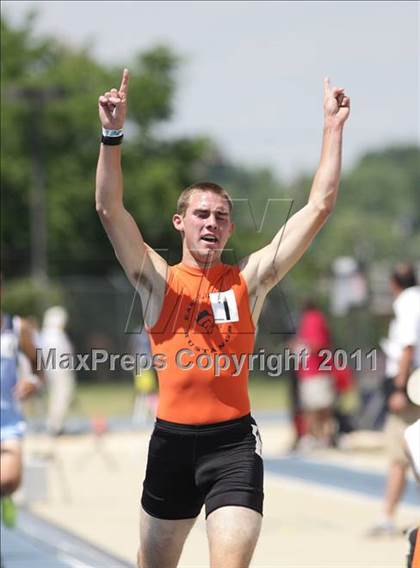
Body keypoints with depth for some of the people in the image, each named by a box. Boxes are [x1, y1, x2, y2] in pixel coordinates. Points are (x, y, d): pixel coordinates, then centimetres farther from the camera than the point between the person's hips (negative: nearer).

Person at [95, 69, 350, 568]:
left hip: (233, 440, -1)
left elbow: (319, 208, 1)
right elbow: (109, 209, -9)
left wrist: (333, 129, -2)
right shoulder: (158, 281, 3)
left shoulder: (249, 279, 4)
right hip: (171, 438, 1)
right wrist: (113, 135, -20)